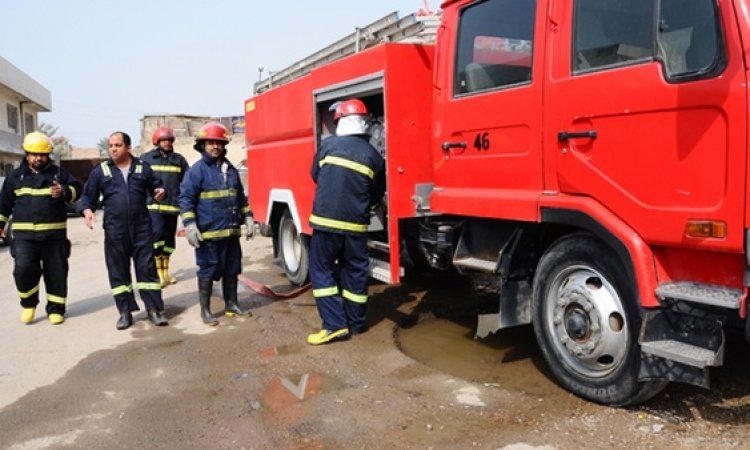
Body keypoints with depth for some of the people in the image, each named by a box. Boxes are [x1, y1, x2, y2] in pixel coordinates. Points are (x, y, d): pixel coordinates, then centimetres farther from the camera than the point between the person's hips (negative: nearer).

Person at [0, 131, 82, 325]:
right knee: (23, 268, -14)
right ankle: (29, 303, 11)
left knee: (56, 272, 2)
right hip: (24, 234, 0)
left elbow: (77, 188, 5)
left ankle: (55, 309, 15)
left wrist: (64, 192, -15)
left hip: (54, 233, 0)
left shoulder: (58, 172, 7)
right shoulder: (16, 176, 11)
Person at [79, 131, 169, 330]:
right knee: (118, 272, 6)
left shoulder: (142, 167, 7)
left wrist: (160, 192, -8)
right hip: (114, 230, 1)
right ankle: (125, 312, 16)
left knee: (147, 268, 2)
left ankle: (154, 309, 9)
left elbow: (155, 186, 16)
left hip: (141, 228, 0)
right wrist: (87, 209, -12)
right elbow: (88, 196, 8)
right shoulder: (101, 170, 6)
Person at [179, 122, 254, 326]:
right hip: (208, 233, -6)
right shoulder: (197, 170, -7)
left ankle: (231, 305, 25)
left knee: (232, 269, 13)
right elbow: (186, 199, -10)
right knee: (208, 271, 1)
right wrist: (190, 225, -18)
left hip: (231, 231, 6)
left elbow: (240, 197, 21)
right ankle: (205, 310, 12)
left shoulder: (231, 169, 13)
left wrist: (248, 218, 16)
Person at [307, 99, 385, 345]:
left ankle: (336, 325, 2)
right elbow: (376, 195, 11)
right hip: (356, 224, 2)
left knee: (321, 271, 7)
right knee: (355, 272, 13)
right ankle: (356, 323, 23)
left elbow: (315, 175, 14)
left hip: (326, 220, -2)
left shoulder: (328, 145, 0)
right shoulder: (373, 156, 3)